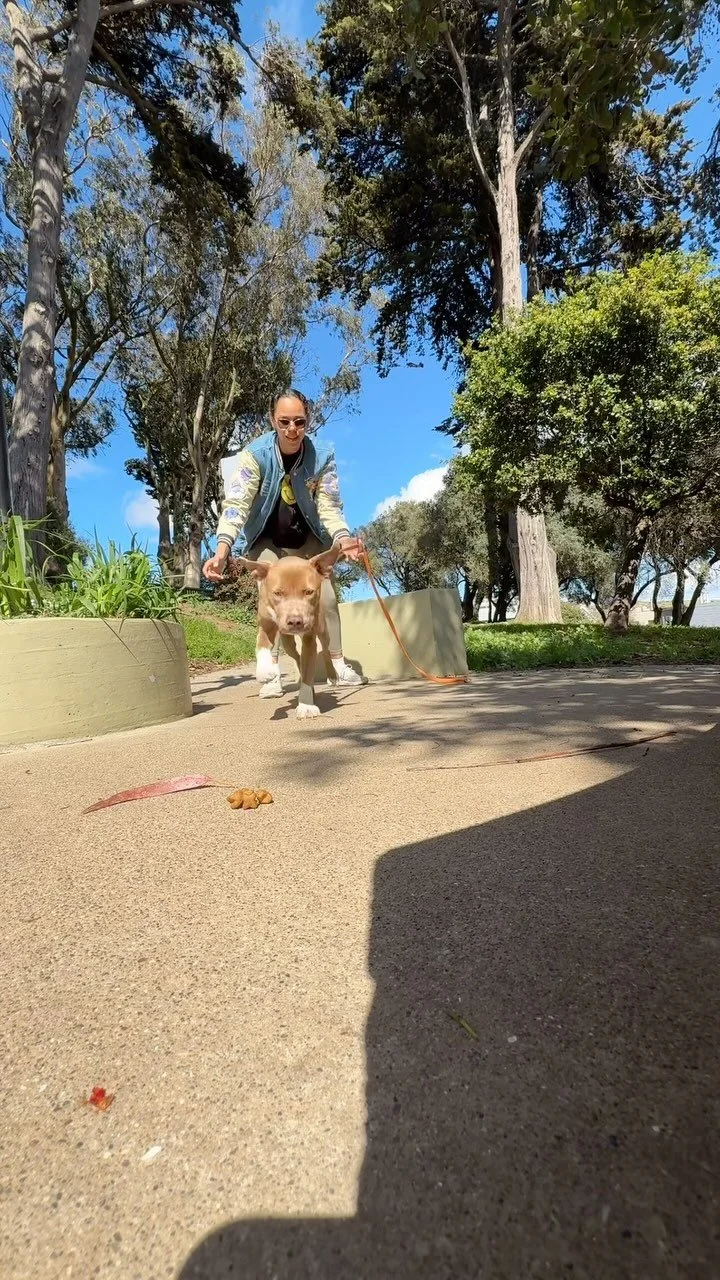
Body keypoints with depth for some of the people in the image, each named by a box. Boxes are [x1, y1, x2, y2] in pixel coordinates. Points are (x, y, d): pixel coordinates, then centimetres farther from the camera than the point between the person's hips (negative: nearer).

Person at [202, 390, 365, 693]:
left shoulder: (322, 455, -19)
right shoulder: (255, 454, -25)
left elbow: (330, 507, -18)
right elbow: (236, 504, -33)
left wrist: (342, 538, -39)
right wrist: (222, 550, -48)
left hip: (308, 538, 2)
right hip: (267, 540, -2)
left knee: (326, 596, -1)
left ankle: (339, 667, 13)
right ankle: (269, 670, -22)